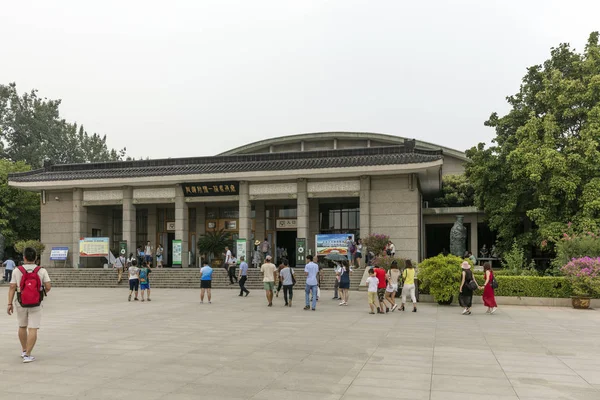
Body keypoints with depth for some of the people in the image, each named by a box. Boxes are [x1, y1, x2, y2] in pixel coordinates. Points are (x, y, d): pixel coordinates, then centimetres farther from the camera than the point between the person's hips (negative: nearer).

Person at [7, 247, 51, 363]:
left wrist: (10, 304, -5)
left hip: (21, 303, 2)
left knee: (22, 326, 21)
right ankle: (27, 355, -8)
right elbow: (48, 286, -10)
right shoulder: (42, 271, -8)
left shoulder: (17, 271, -6)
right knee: (33, 329, -1)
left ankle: (24, 350, 34)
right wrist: (43, 293, 12)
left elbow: (12, 288, -9)